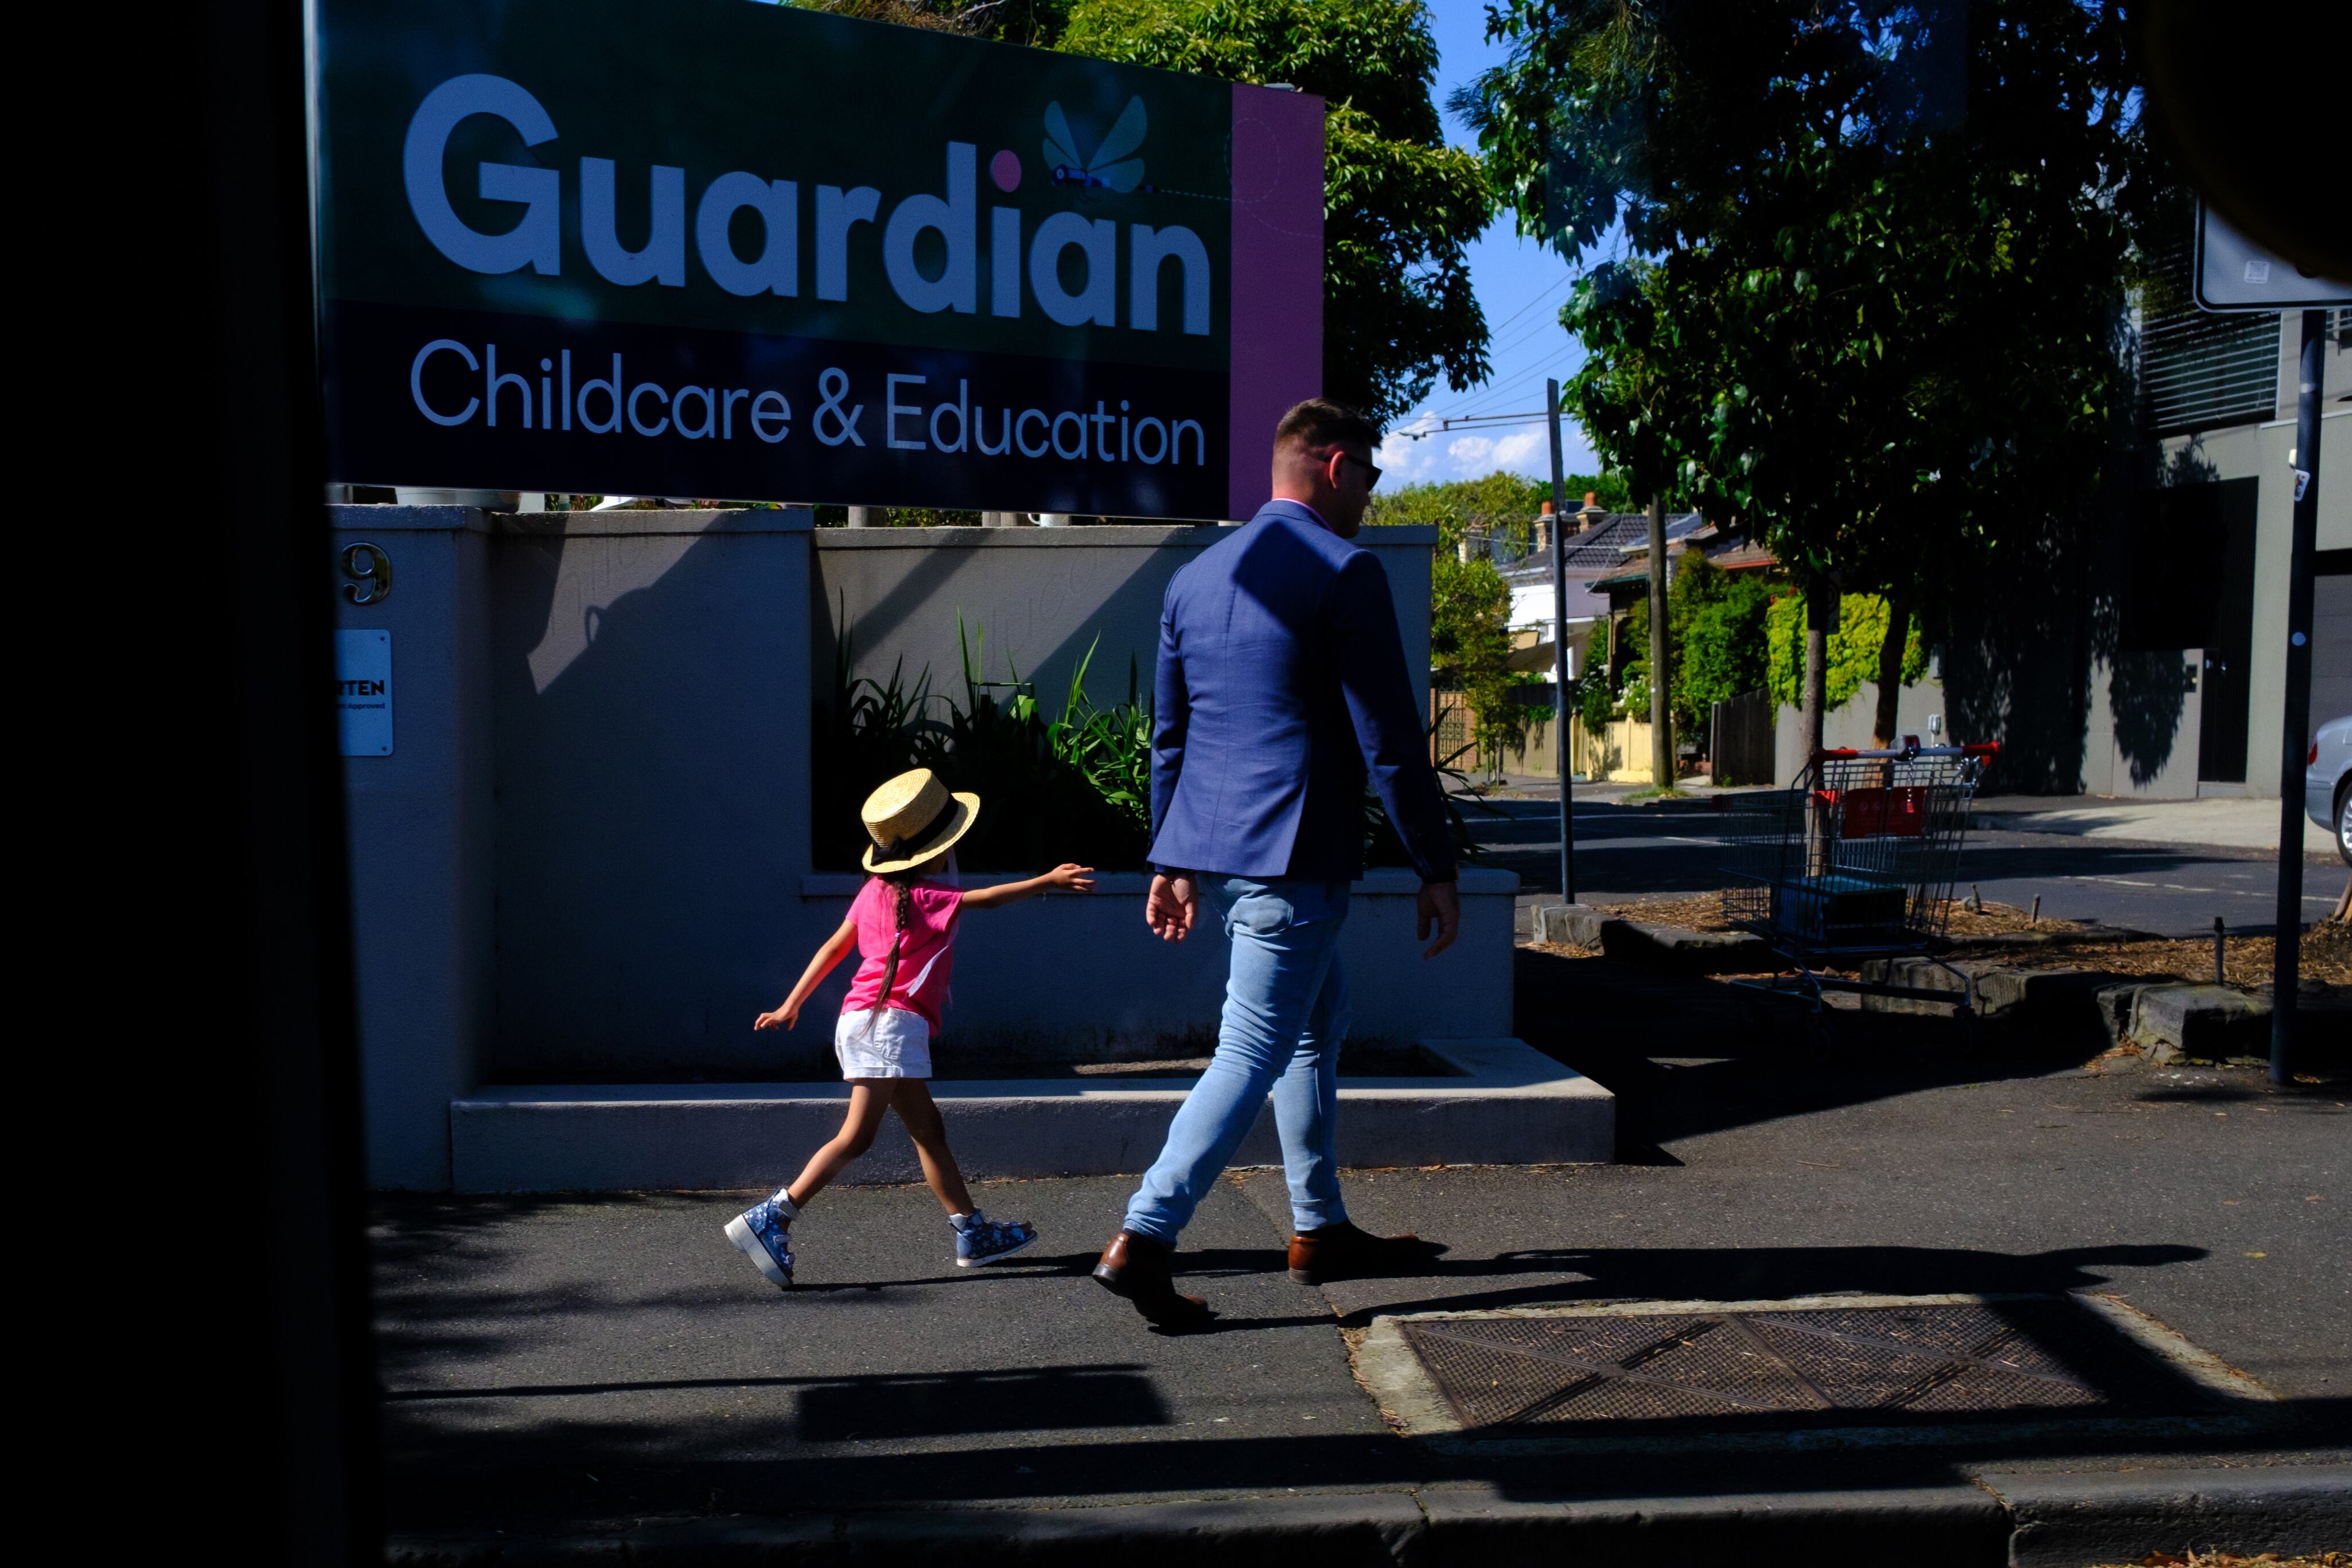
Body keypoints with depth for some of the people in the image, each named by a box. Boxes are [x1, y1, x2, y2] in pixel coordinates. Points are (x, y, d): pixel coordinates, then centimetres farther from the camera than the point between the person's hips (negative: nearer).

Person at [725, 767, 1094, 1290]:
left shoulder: (877, 891, 14)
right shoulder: (926, 896, -10)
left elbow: (833, 947, 17)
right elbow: (988, 899, -15)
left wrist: (791, 1006, 21)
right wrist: (1048, 880, -11)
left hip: (864, 1022, 10)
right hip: (890, 1024, -10)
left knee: (929, 1131, 11)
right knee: (856, 1137, -10)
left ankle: (972, 1233, 15)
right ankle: (770, 1218, -11)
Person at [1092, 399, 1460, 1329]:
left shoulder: (1194, 578, 13)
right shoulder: (1345, 573, -11)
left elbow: (1170, 733, 17)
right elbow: (1389, 739, -13)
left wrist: (1173, 860, 23)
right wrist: (1436, 869, -7)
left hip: (1209, 846, 9)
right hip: (1294, 852, -9)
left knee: (1320, 1018, 22)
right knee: (1252, 1054, -2)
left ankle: (1321, 1231, 29)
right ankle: (1143, 1240, -5)